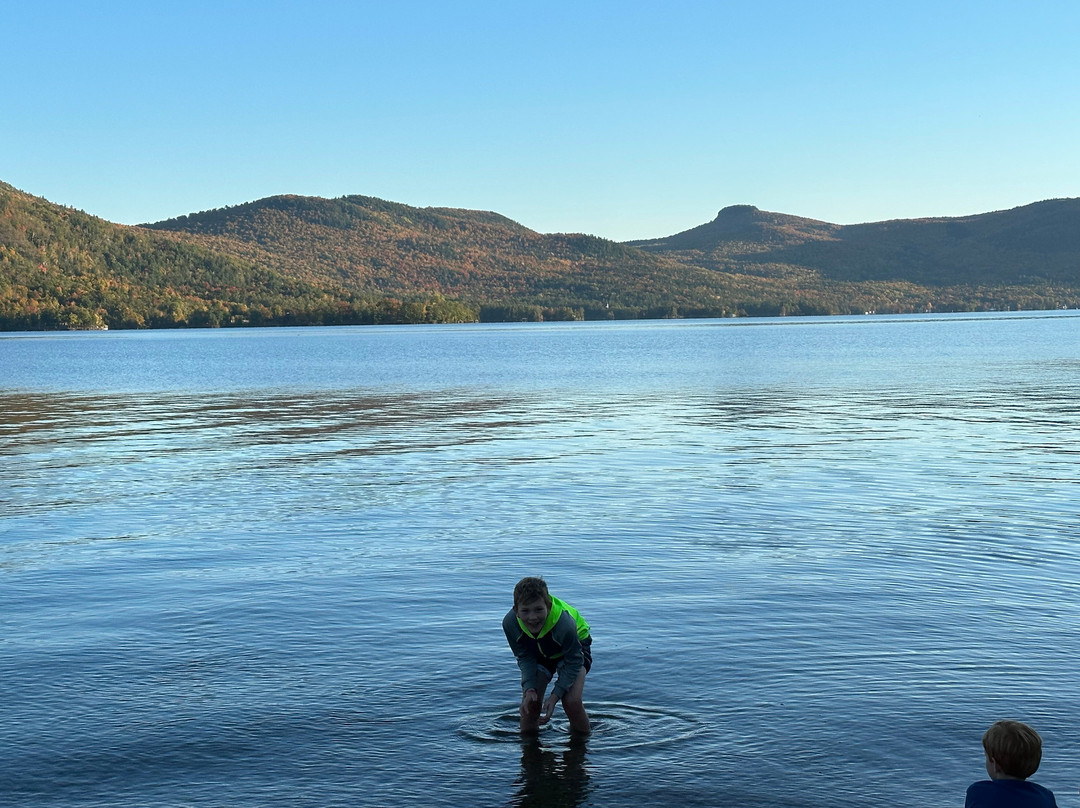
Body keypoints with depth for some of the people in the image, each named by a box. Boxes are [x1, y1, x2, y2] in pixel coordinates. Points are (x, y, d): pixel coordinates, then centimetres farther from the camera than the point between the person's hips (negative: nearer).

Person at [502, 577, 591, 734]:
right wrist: (529, 689, -30)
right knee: (529, 703, -13)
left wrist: (555, 695, -32)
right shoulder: (510, 623, -31)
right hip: (539, 654, 3)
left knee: (571, 702, -22)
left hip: (574, 650, -3)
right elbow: (524, 658, -15)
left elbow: (574, 662, -27)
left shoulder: (564, 624, -42)